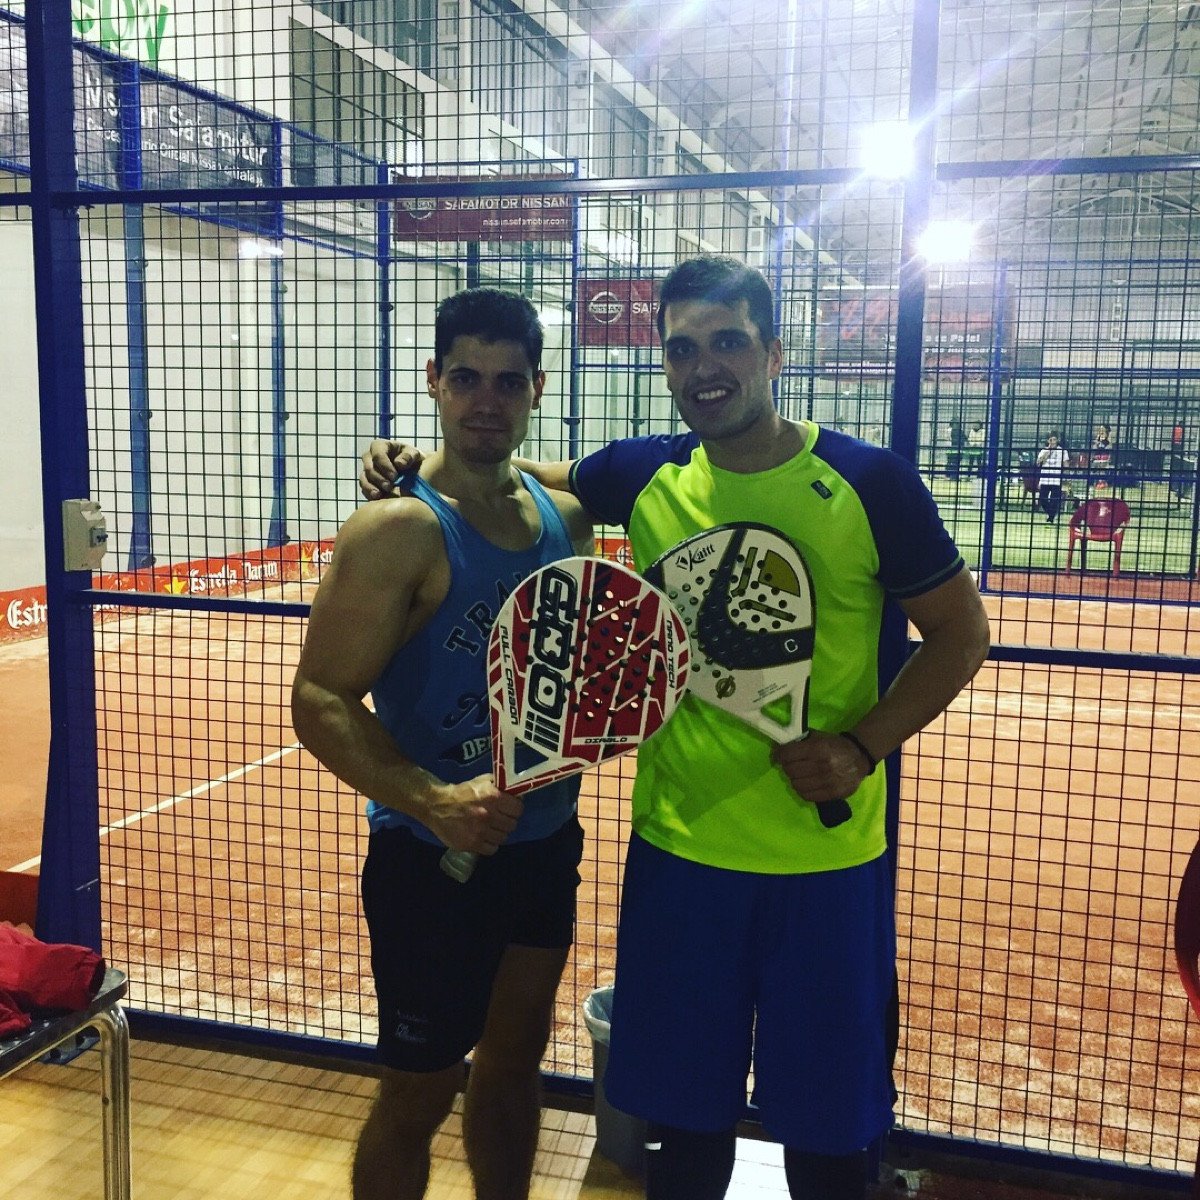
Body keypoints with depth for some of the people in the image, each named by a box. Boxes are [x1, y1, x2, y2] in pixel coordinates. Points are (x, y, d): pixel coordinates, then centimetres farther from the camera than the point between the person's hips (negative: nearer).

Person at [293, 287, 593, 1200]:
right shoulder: (399, 530, -17)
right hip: (436, 857, -6)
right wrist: (431, 800, -34)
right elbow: (321, 701, -22)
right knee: (420, 1095, 10)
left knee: (515, 1063, 22)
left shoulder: (567, 515, 3)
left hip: (546, 842, 6)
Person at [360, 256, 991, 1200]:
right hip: (678, 850, 2)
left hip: (826, 864, -2)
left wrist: (864, 745, -14)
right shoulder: (644, 476, -1)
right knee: (684, 1117, 18)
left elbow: (960, 632, -1)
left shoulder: (871, 481, -9)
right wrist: (417, 468, -1)